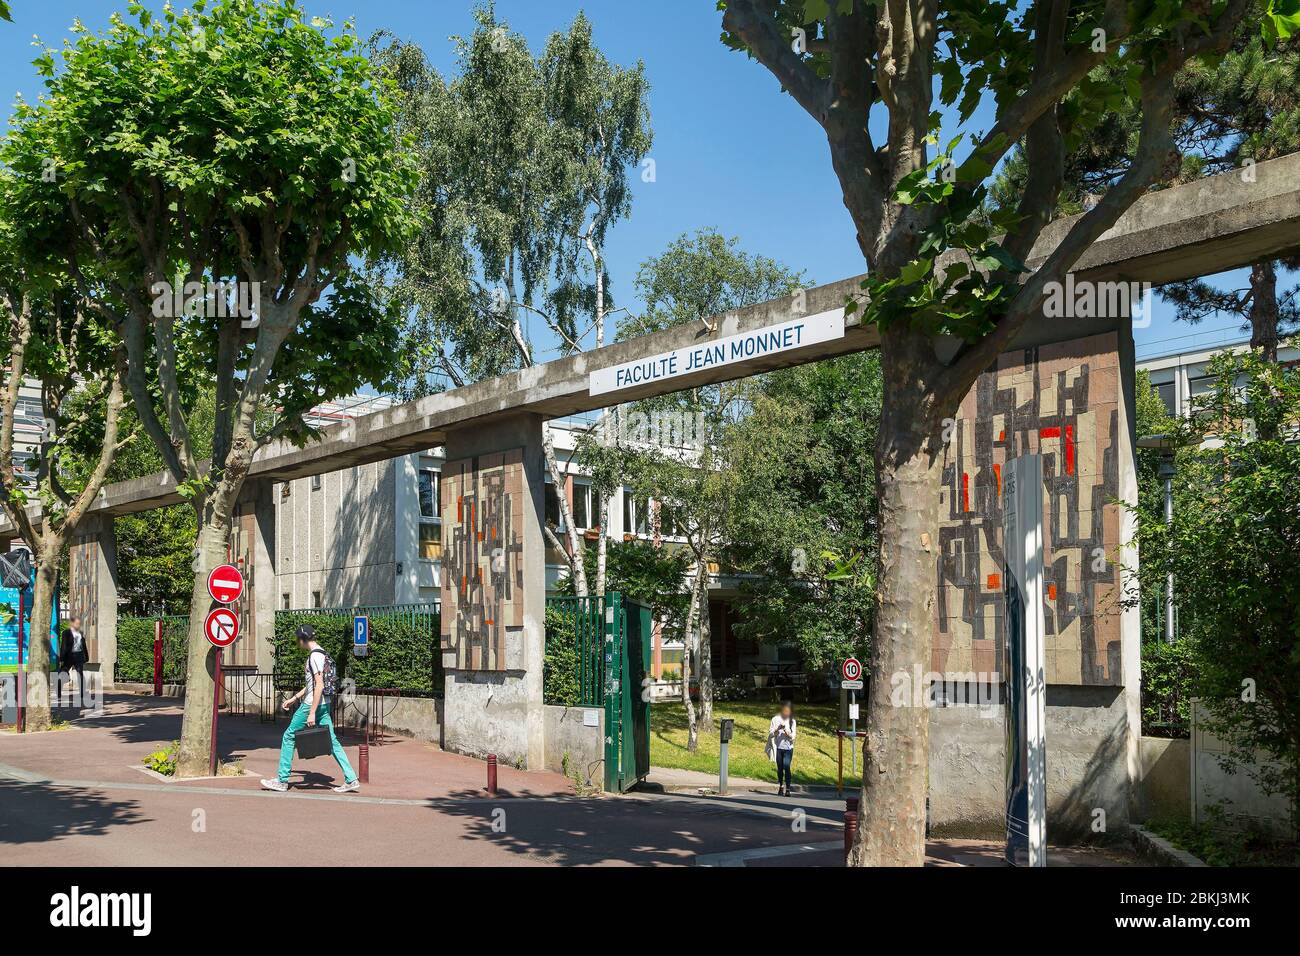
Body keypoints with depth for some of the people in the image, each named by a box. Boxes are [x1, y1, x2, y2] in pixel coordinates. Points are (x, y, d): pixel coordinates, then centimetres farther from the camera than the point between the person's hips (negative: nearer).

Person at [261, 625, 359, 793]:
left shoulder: (315, 656, -15)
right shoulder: (320, 653, 15)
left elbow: (319, 685, -21)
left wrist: (312, 713, -21)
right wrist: (295, 698, 26)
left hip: (312, 704, -9)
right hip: (323, 704, 9)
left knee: (289, 737, 4)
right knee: (331, 741, 7)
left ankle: (282, 781, 12)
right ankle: (351, 780, 2)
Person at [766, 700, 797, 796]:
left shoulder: (792, 721, 4)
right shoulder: (776, 719, 2)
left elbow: (792, 737, 0)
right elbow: (771, 734, 0)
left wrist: (786, 732, -19)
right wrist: (778, 729, -18)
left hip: (788, 748, -1)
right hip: (778, 748, 1)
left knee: (786, 766, -15)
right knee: (780, 768, 6)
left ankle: (788, 788, -15)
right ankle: (780, 787, 20)